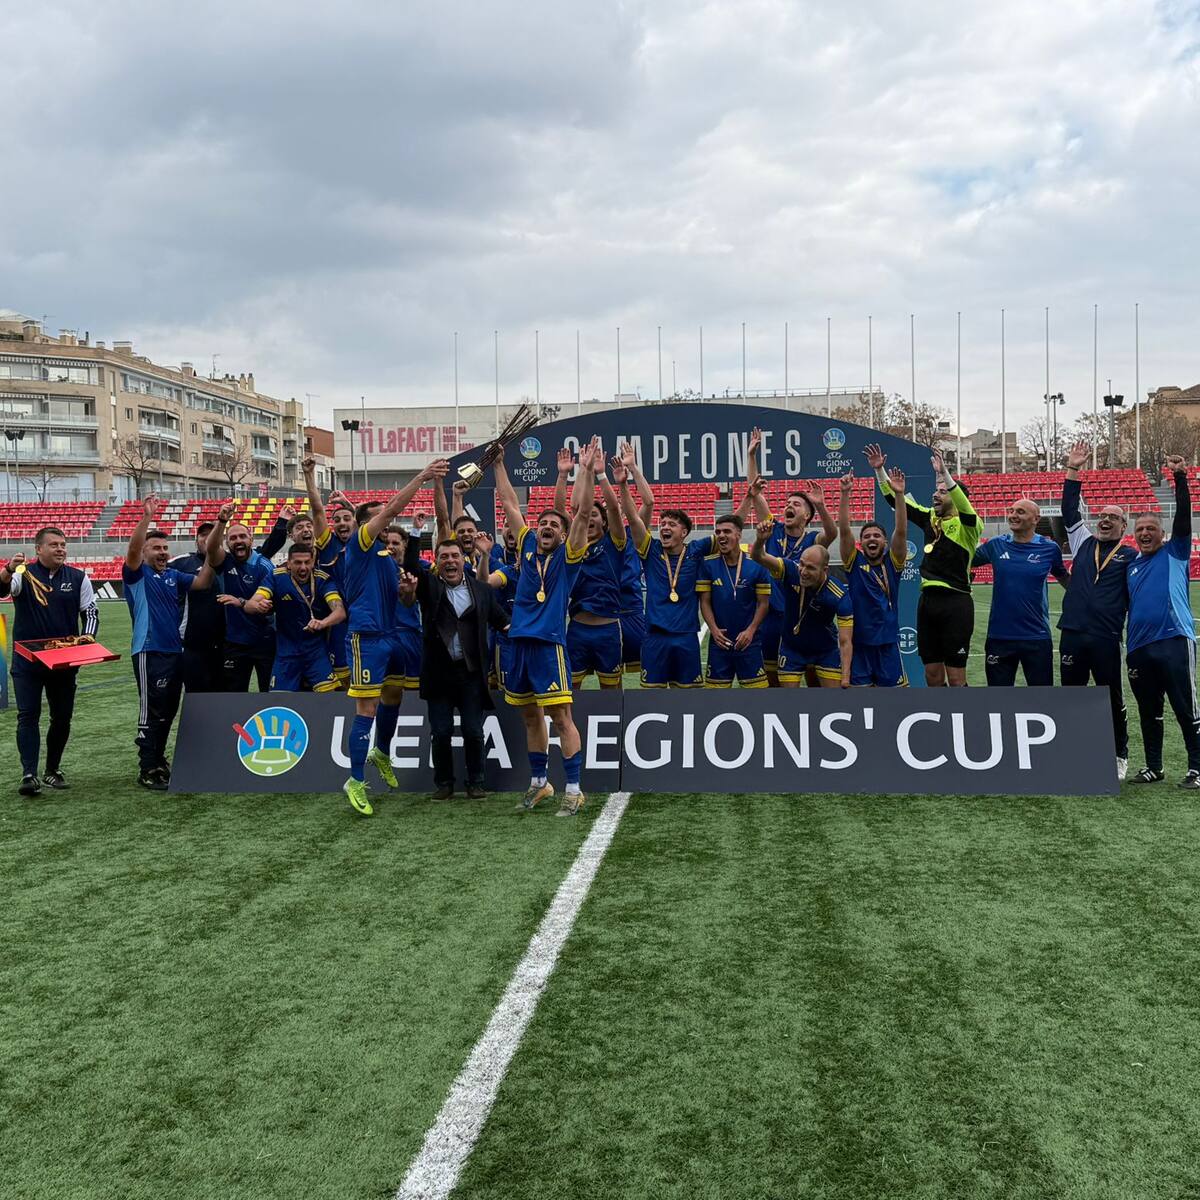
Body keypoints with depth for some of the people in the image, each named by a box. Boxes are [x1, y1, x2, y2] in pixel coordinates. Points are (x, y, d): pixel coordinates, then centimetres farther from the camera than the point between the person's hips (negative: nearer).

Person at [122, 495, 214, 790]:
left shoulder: (174, 575, 13)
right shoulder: (136, 575, -4)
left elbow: (201, 582, 3)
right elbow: (132, 550, -22)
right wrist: (146, 516, -32)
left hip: (175, 651, 7)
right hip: (149, 652, -7)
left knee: (169, 711, 15)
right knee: (152, 712, -6)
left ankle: (158, 760, 28)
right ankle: (147, 771, 0)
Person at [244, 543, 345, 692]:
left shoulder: (323, 580, -10)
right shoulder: (276, 577, -8)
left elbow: (340, 612, -22)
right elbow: (250, 605, -16)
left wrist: (323, 622, -44)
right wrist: (258, 605, -41)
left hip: (316, 649, -1)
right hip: (286, 651, 1)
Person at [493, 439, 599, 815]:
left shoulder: (569, 555, 0)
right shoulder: (527, 546, 12)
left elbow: (583, 512, -11)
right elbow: (509, 504, 16)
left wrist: (588, 472, -18)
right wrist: (498, 464, 16)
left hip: (549, 642, -5)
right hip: (519, 641, 6)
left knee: (561, 717, -6)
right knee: (531, 716, 14)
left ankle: (574, 790, -1)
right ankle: (538, 784, 26)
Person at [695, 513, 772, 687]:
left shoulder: (756, 565, -5)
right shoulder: (708, 564, -1)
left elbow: (763, 603, -1)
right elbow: (705, 602, 1)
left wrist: (750, 630, -13)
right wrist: (713, 629, -12)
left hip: (749, 640, -1)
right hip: (719, 640, 1)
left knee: (756, 685, 2)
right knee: (716, 685, 8)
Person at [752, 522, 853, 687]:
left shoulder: (840, 596, -27)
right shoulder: (792, 571, -24)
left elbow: (845, 642, -26)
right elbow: (759, 557, -32)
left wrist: (845, 678, -35)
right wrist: (760, 540, -56)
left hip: (826, 650, -1)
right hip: (791, 648, 1)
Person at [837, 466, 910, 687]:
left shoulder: (892, 563, 2)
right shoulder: (854, 562, 2)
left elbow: (901, 532, -11)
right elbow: (844, 530, -10)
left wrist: (899, 495, -22)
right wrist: (845, 494, -20)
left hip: (888, 642, 0)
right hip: (858, 642, 0)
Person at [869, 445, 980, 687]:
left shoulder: (967, 525, -5)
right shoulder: (930, 518, 12)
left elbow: (964, 505, -27)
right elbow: (895, 500, 13)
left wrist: (944, 473, -37)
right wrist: (879, 470, 3)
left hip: (955, 603, -6)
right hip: (927, 601, 6)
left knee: (956, 679, -3)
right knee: (933, 677, 10)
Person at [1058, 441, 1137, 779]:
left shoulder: (1131, 556, 5)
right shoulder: (1083, 543, 12)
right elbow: (1069, 511, 9)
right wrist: (1073, 471, 4)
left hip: (1107, 639, -3)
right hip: (1072, 634, 3)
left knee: (1113, 700, 6)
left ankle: (1120, 757, 19)